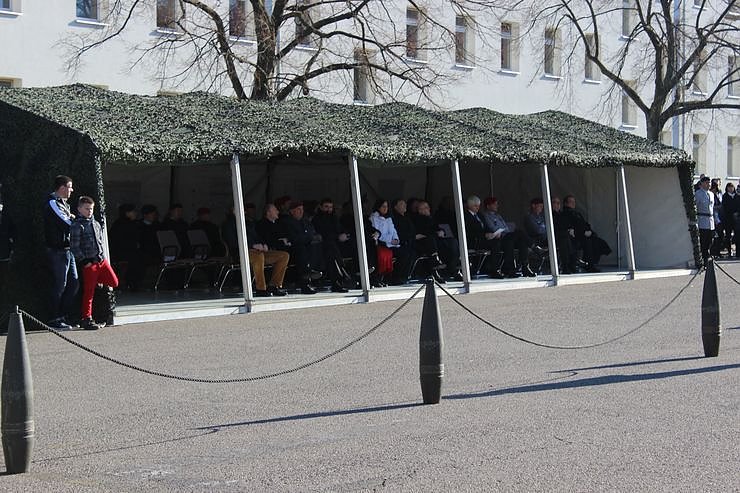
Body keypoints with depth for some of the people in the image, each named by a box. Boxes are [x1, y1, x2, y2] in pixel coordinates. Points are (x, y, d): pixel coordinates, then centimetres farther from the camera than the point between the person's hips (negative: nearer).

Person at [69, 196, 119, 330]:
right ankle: (86, 319, 1)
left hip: (101, 259, 7)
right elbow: (74, 247, -11)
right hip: (89, 263, -7)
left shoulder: (96, 224, 15)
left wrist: (102, 255, 14)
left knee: (114, 282, 1)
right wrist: (84, 261, -14)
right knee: (89, 292, -4)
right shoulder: (76, 226, -7)